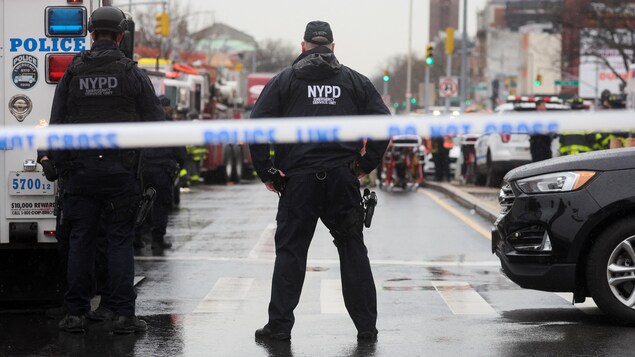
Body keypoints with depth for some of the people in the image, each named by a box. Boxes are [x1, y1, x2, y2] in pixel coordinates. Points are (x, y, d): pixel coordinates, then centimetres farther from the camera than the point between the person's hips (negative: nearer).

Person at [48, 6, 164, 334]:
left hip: (80, 169, 2)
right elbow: (156, 123, 1)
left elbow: (57, 125, 7)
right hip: (120, 170, -1)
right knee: (120, 240, 1)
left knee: (80, 241, 6)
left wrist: (60, 165, 13)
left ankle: (75, 313, 8)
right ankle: (123, 314, -1)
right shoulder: (132, 74, 0)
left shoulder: (72, 73, 5)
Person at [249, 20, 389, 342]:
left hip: (298, 179, -1)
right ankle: (366, 326, 9)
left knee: (290, 251, 4)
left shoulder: (284, 80, 5)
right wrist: (366, 164, 9)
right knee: (353, 250, 9)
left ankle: (279, 325, 4)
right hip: (343, 178, 1)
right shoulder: (355, 81, 10)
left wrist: (266, 171, 1)